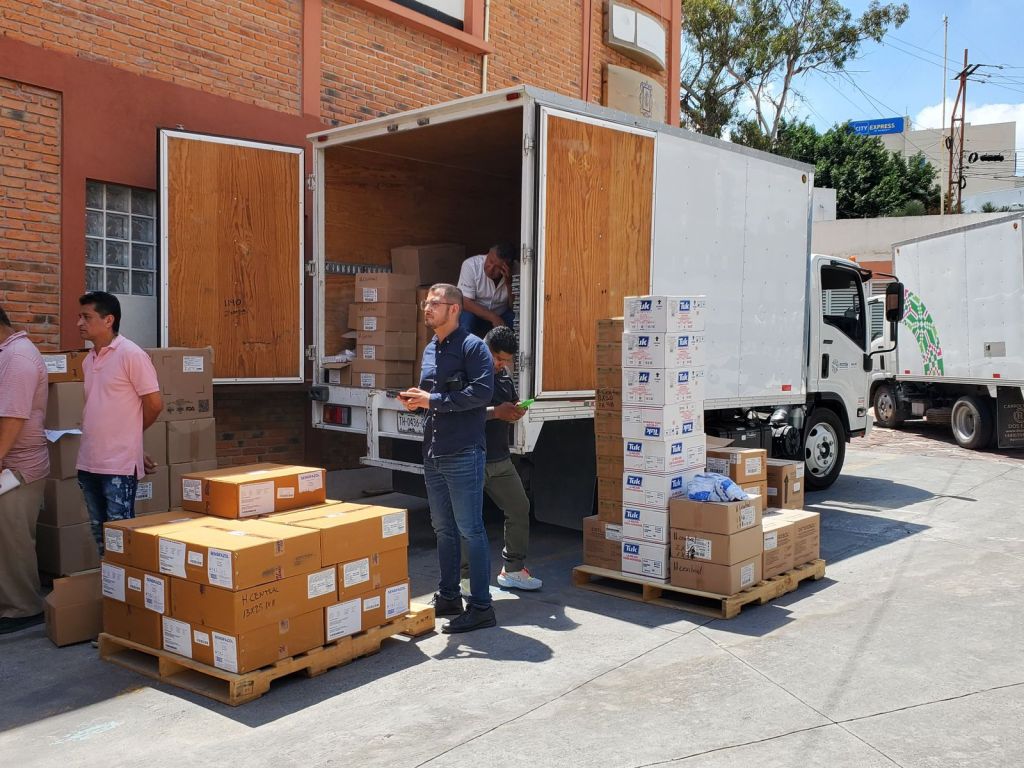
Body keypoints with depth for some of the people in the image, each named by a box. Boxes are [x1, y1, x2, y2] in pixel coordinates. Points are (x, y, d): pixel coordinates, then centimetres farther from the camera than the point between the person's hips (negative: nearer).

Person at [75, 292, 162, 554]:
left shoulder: (131, 355, -11)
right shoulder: (88, 360, 11)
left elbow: (154, 404, -9)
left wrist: (129, 434, 5)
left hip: (119, 464, -7)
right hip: (88, 462, 7)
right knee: (99, 533, 14)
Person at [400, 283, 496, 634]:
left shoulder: (472, 346, -9)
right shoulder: (430, 350, 16)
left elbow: (482, 391, -21)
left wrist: (433, 400, -19)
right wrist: (416, 400, 3)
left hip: (463, 455, -8)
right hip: (432, 454, 8)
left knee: (470, 530, -3)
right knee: (443, 528, 16)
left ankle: (480, 607, 5)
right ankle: (448, 597, 27)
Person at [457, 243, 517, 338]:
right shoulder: (470, 265, -23)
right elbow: (466, 303, -24)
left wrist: (509, 282, -33)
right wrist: (493, 318, -33)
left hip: (502, 315, 2)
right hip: (475, 314, -2)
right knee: (466, 318, -34)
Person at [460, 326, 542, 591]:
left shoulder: (504, 376, 13)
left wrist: (516, 412, 1)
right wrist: (496, 412, -24)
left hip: (500, 459, 8)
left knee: (519, 509, 12)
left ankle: (513, 569, 25)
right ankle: (466, 577, 11)